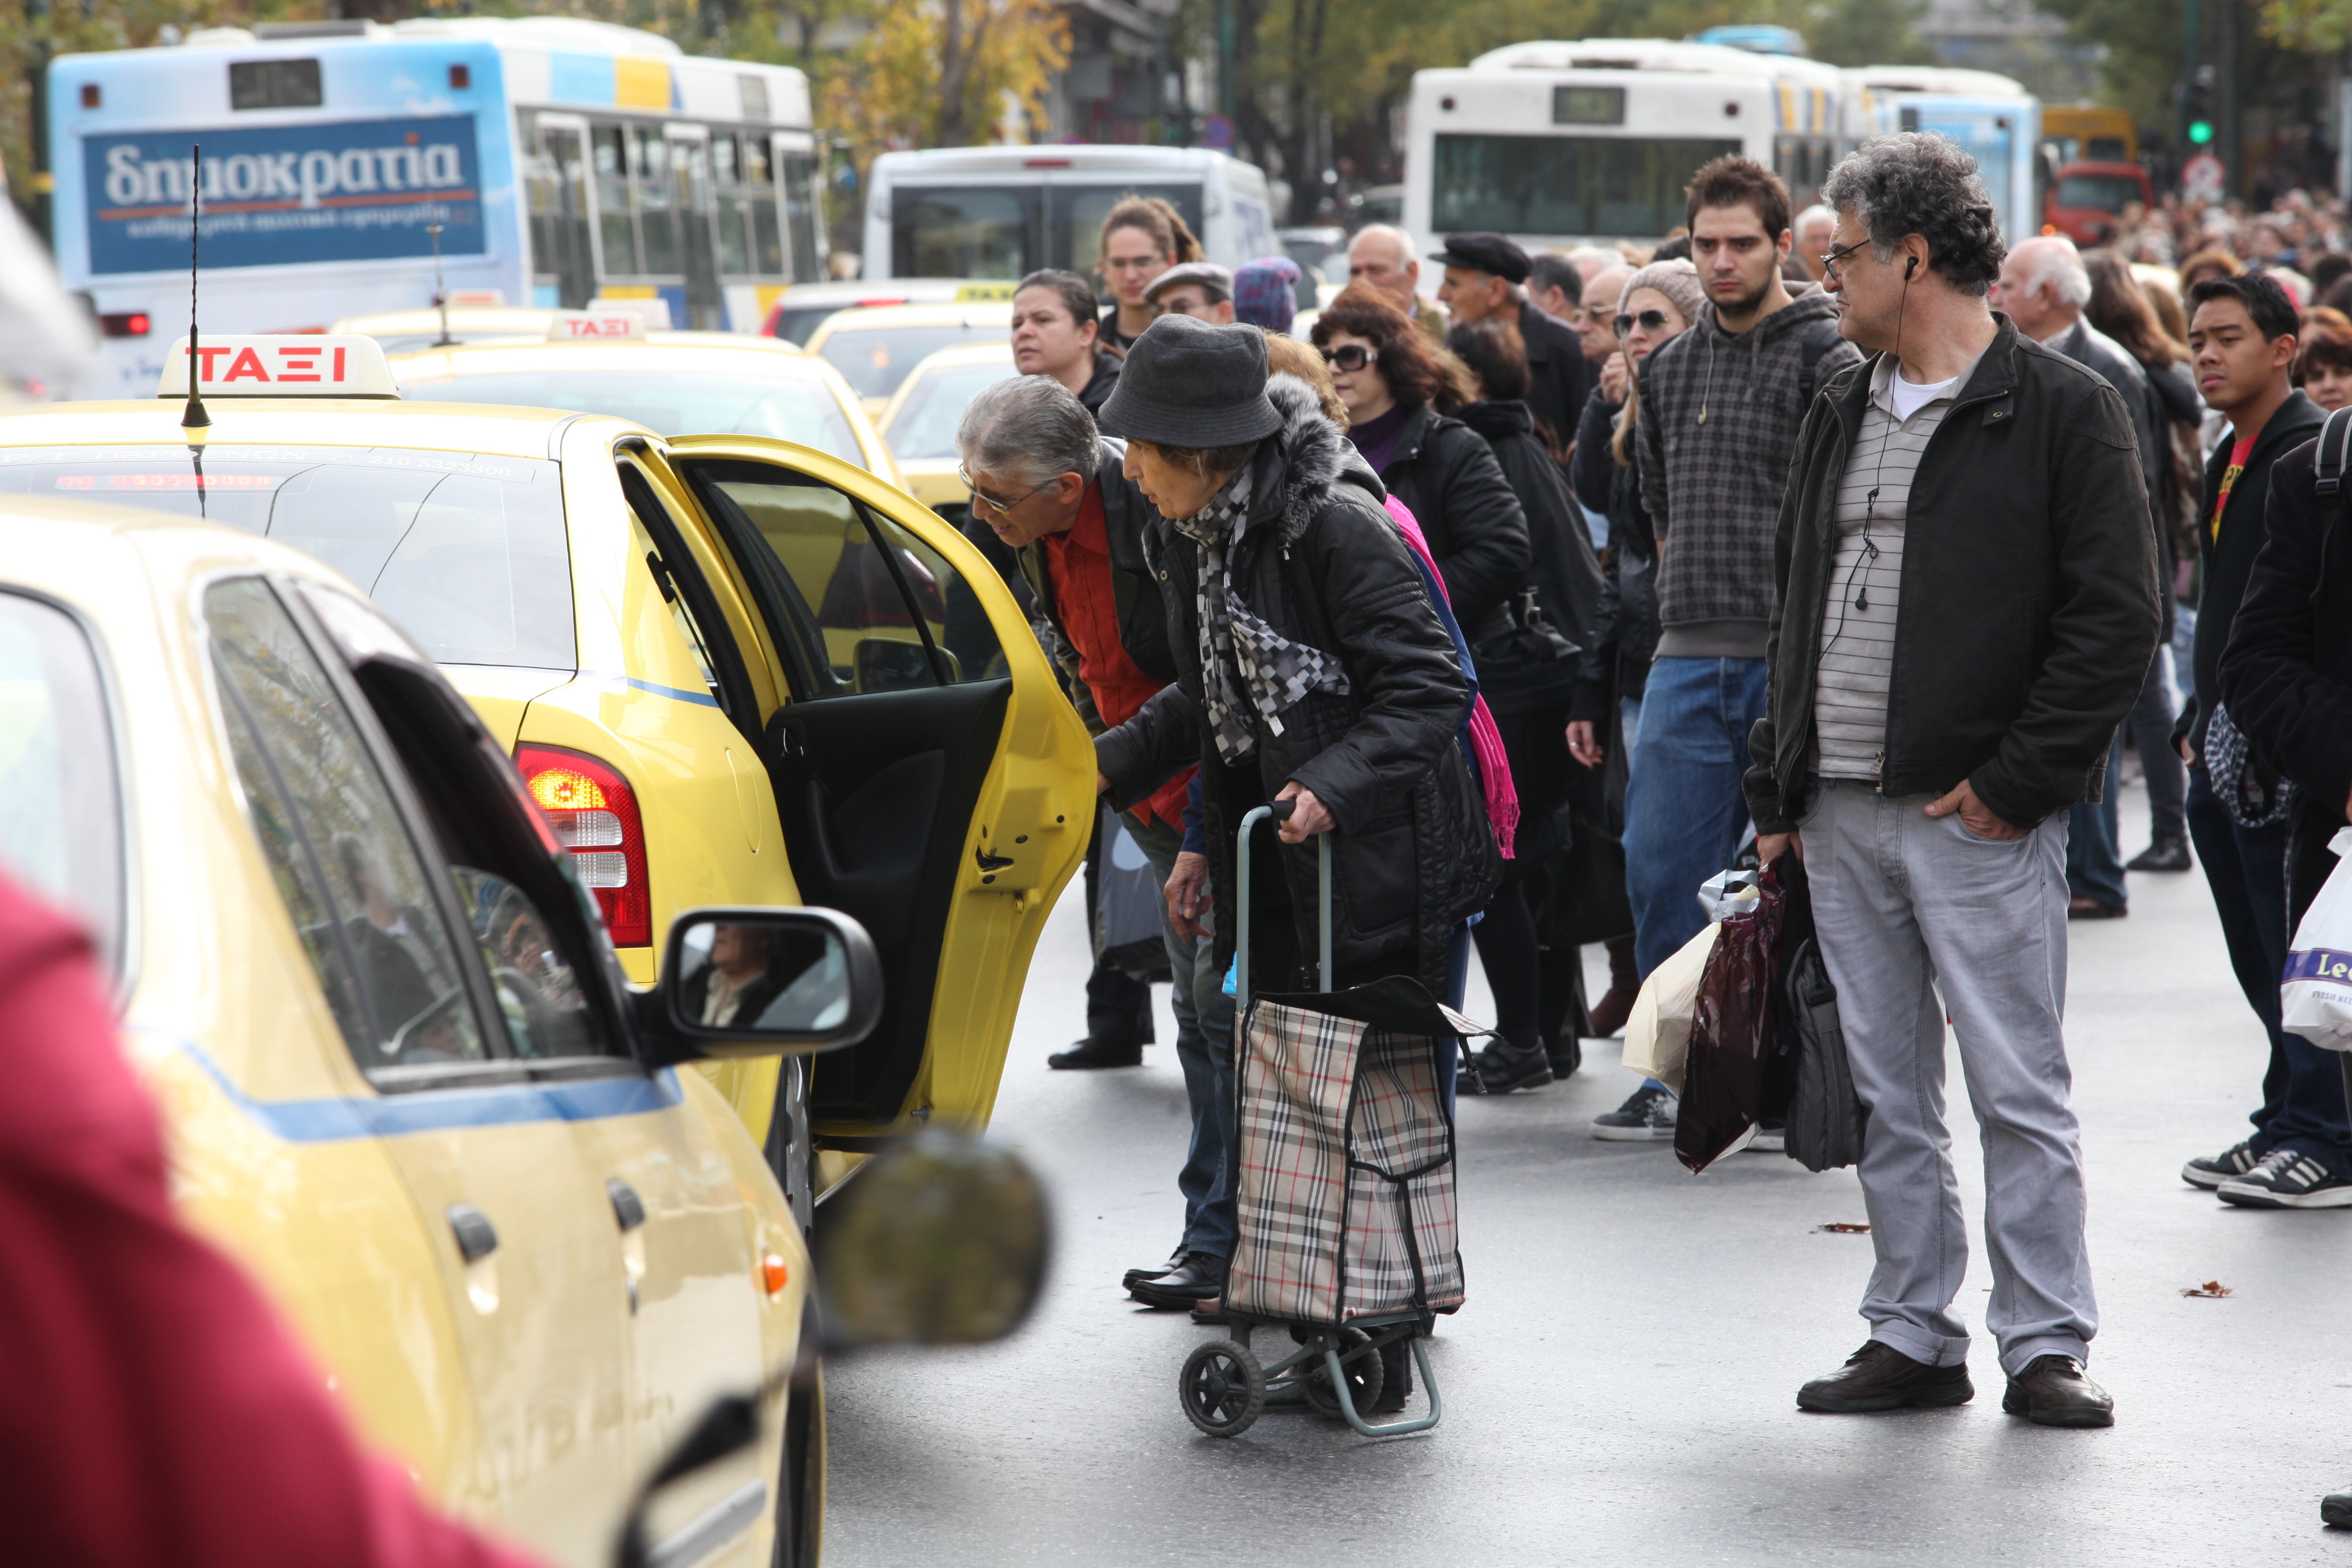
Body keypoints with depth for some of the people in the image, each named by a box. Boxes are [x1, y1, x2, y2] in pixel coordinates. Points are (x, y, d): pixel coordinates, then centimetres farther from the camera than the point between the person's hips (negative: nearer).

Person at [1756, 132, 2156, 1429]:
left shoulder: (2062, 412, -5)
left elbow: (2116, 619, -9)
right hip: (1841, 820, 7)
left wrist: (2013, 782, -13)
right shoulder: (1841, 416, 16)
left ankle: (2045, 1342, 6)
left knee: (2019, 1090, -1)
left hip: (1982, 819, -6)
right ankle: (1913, 1336, 18)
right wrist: (1777, 794, 14)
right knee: (1885, 1099, 10)